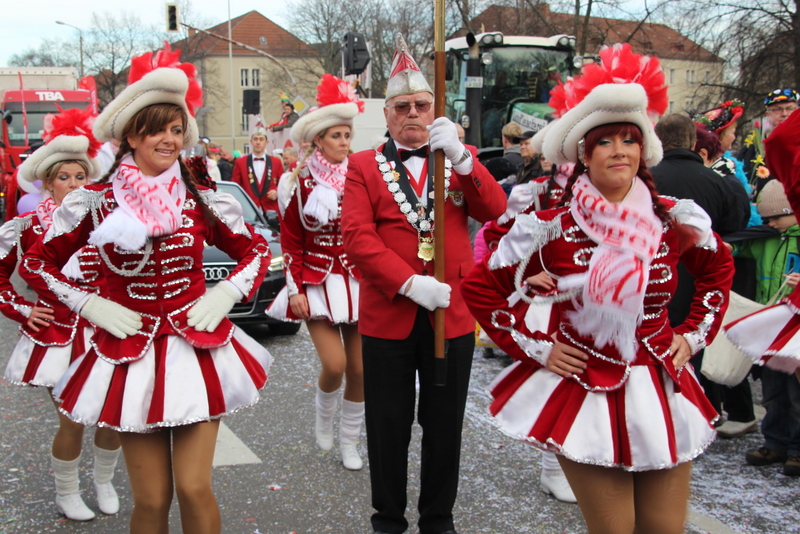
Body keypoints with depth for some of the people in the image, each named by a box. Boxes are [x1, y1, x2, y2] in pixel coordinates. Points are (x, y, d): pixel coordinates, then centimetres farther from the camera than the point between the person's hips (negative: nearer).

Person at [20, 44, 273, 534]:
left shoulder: (202, 200, 1)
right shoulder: (95, 202, -2)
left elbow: (256, 250, 13)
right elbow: (36, 263, 9)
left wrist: (225, 296, -1)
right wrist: (90, 304, -4)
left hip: (196, 350, 1)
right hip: (130, 354, 0)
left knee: (194, 489, -2)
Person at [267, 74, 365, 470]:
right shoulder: (300, 184, -2)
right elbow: (291, 242, 1)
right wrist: (295, 289, -5)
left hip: (358, 281, 3)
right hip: (317, 282, -2)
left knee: (360, 368, 4)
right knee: (334, 364, -13)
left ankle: (349, 441, 24)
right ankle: (324, 416, 21)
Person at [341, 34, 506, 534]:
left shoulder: (460, 158, 9)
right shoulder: (364, 165, 3)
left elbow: (495, 210, -7)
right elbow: (358, 236, -9)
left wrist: (459, 154, -20)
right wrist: (410, 283, -20)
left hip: (454, 313, 1)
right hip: (387, 315, -1)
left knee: (445, 427, 12)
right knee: (389, 429, 11)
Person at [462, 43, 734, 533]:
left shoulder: (674, 220, -3)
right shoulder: (552, 230, -12)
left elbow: (719, 268, 17)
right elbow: (480, 287, -5)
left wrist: (695, 334, 8)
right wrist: (536, 346, -7)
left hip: (662, 391, 4)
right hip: (584, 394, -3)